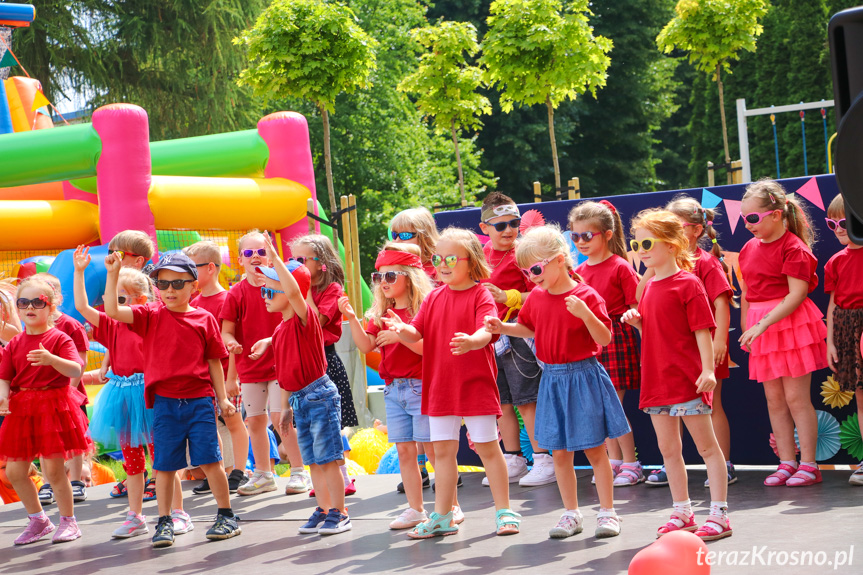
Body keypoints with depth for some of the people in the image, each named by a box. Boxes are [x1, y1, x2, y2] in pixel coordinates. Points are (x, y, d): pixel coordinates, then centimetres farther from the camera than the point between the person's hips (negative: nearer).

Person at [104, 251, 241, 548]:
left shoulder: (204, 319, 3)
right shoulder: (151, 315, 3)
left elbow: (213, 361, 7)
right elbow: (113, 310, -10)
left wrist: (222, 398, 6)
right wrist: (113, 275, -18)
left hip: (199, 400, -1)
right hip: (164, 402, 1)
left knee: (209, 460, 0)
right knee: (164, 464, 5)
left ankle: (226, 516, 14)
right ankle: (164, 523, 14)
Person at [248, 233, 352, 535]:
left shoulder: (305, 318, -10)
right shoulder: (279, 331, 13)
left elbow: (294, 290, -32)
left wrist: (275, 258, -31)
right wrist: (286, 407, 20)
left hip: (319, 395, -8)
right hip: (298, 399, 8)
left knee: (327, 457, -5)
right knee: (312, 460, 12)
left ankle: (339, 513, 2)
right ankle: (323, 510, 19)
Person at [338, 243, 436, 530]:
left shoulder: (424, 308, -9)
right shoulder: (380, 313, 11)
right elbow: (366, 345, 3)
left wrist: (401, 335, -24)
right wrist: (352, 319, -8)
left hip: (420, 386, -7)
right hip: (393, 389, 7)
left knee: (433, 448, -3)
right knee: (404, 452, 9)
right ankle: (415, 509, 17)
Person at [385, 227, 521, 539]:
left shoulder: (480, 295, -8)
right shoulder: (434, 298, 9)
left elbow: (486, 331, -22)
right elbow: (417, 332, 4)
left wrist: (472, 341, -45)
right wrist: (402, 329, -19)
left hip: (476, 385, -5)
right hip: (440, 385, 5)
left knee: (487, 447, 2)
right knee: (443, 450, 11)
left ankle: (504, 510, 14)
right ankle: (442, 516, 20)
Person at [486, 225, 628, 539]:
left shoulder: (586, 296, -13)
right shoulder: (536, 297, 5)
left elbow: (605, 338, -17)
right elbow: (529, 328, 23)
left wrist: (584, 313, -32)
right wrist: (502, 327, 7)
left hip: (583, 376, -5)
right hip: (552, 378, 6)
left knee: (595, 450, 2)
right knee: (560, 452, 9)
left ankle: (607, 512, 13)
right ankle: (571, 514, 20)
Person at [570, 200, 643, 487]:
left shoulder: (620, 267, -8)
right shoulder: (579, 272, 10)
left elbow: (637, 308, -7)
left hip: (616, 339, -6)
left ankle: (631, 463, 3)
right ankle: (614, 461, 19)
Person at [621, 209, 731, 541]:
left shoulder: (687, 284, -10)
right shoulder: (650, 287, 13)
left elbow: (702, 330, -13)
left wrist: (708, 368, -21)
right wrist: (637, 322, 1)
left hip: (686, 378, -8)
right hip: (656, 378, 8)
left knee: (706, 445, -1)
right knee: (668, 449, 13)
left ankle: (719, 514, 3)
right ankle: (682, 513, 23)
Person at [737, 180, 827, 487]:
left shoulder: (793, 247, -12)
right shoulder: (749, 249, 9)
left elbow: (797, 294, -19)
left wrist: (762, 324, -23)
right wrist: (745, 329, 10)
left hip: (791, 324, -7)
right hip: (760, 330, 7)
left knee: (796, 398, -4)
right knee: (774, 399, 8)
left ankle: (808, 464, 3)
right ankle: (787, 462, 14)